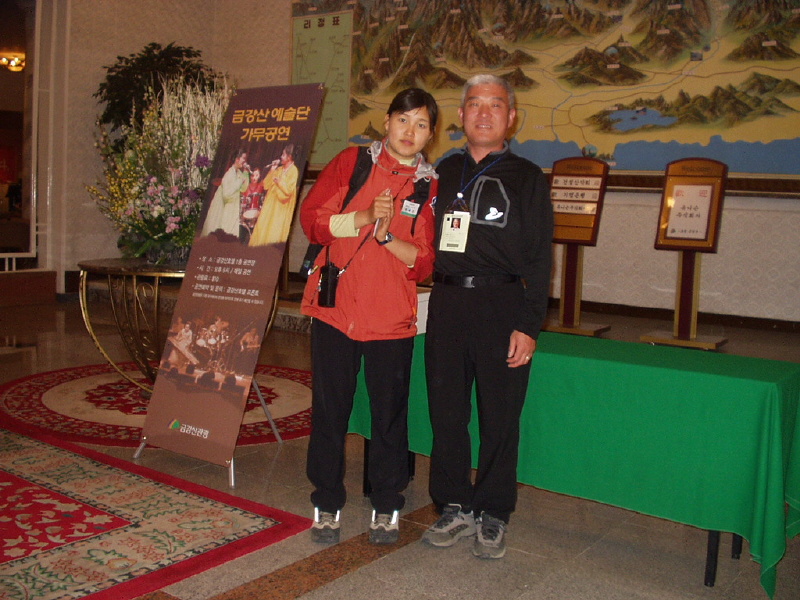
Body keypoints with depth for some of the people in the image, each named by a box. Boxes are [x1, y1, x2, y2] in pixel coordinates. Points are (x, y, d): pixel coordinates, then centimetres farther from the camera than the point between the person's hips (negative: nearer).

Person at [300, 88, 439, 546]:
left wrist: (388, 236, -14)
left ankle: (386, 508, 23)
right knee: (329, 411, 5)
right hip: (336, 309, 0)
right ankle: (328, 505, 21)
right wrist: (363, 217, -15)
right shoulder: (351, 162, 6)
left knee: (390, 414, 6)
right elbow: (311, 218, -2)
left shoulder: (431, 186, 6)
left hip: (392, 318, 0)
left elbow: (427, 263, 1)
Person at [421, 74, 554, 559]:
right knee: (446, 410, 7)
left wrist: (529, 325, -9)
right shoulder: (445, 172, 14)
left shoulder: (527, 178, 4)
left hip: (501, 306, -3)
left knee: (500, 417, 2)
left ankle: (493, 516, 18)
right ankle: (455, 508, 22)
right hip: (447, 303, 3)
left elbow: (539, 258, -1)